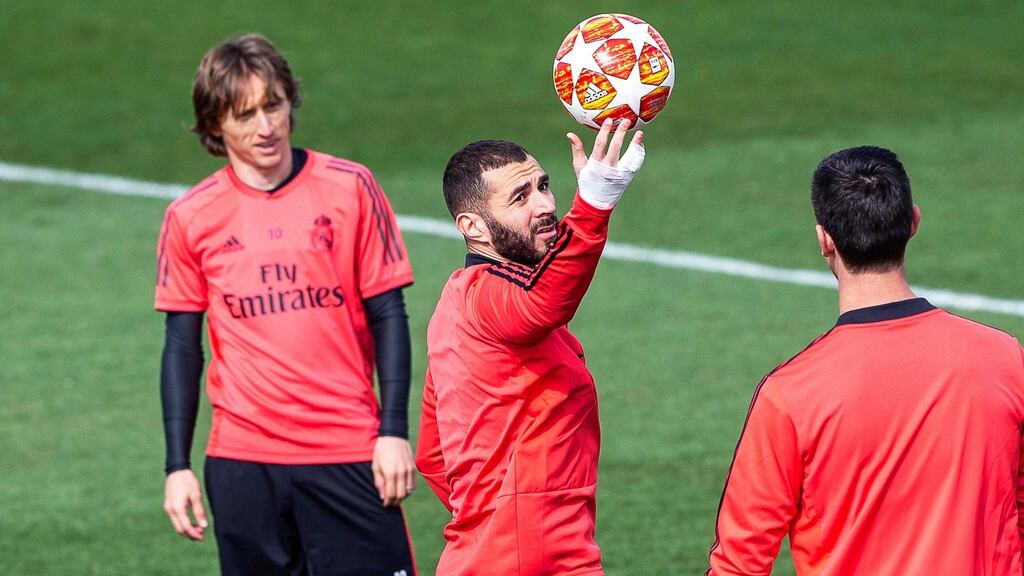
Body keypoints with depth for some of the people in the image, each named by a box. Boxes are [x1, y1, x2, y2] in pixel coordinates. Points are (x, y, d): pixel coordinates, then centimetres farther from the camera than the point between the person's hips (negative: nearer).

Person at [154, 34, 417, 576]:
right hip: (242, 460, 1)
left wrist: (394, 429, -4)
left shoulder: (349, 188, 1)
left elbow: (388, 316, 3)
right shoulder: (190, 218, 3)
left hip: (349, 452, -1)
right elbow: (182, 346, 9)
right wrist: (177, 466, 4)